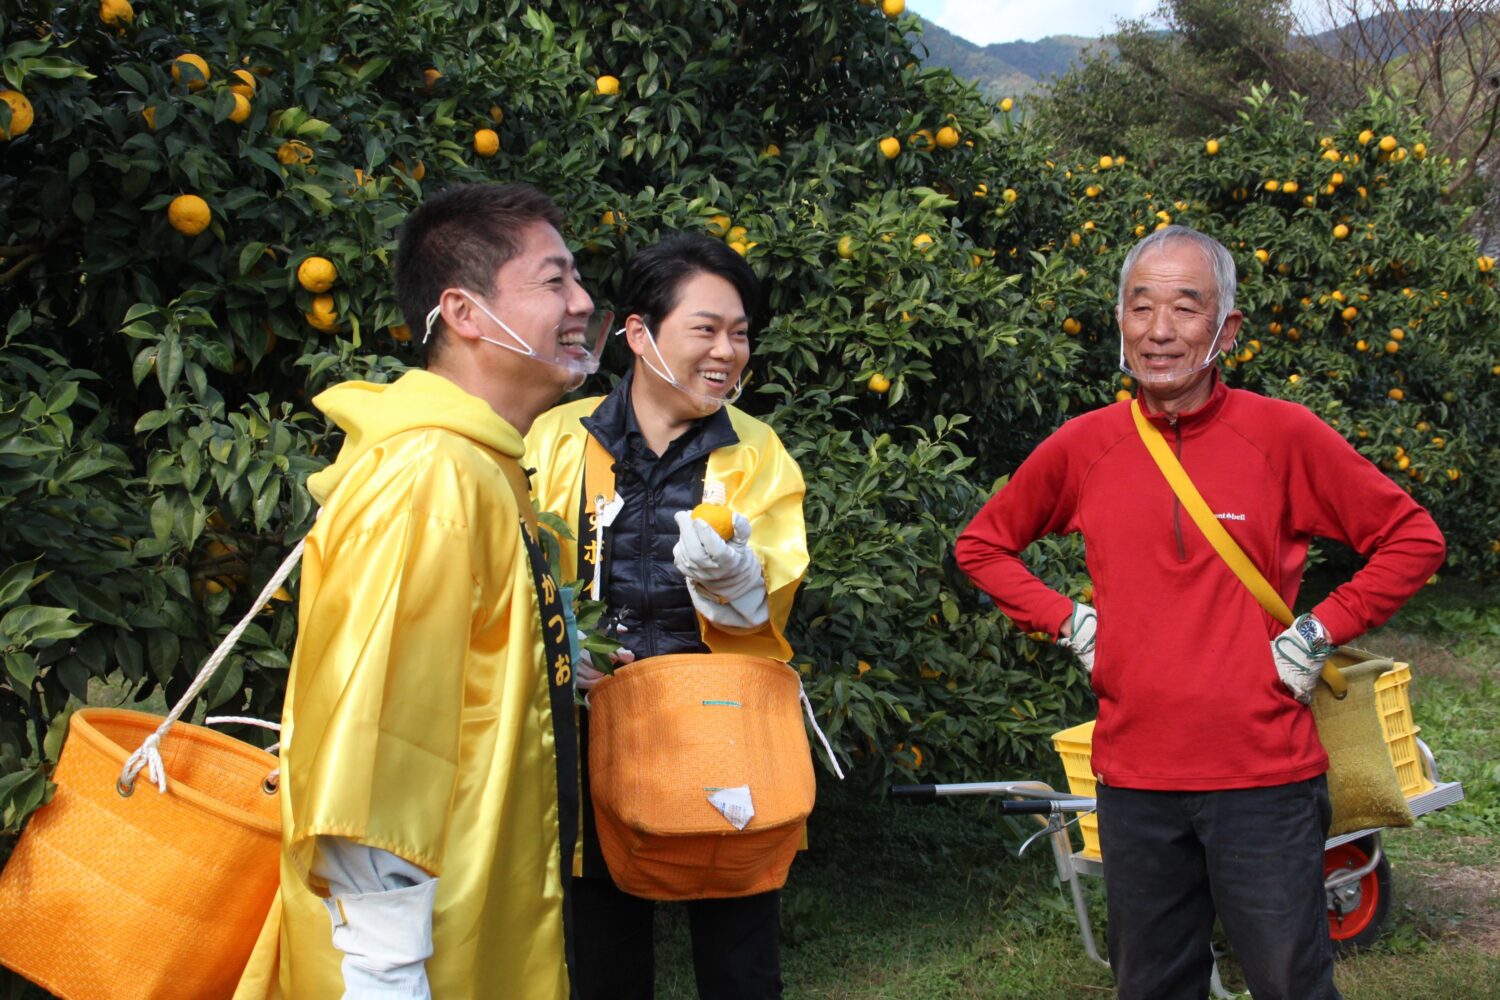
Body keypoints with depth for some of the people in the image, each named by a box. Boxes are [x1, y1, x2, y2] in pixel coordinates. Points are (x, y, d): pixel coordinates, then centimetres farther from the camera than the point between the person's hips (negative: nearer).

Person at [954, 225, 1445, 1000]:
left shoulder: (1283, 434, -6)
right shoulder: (1081, 447, 1)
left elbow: (1412, 539, 1)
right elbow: (982, 545, 15)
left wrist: (1318, 633, -6)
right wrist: (1067, 623, 4)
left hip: (1265, 776, -2)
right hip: (1133, 777, 3)